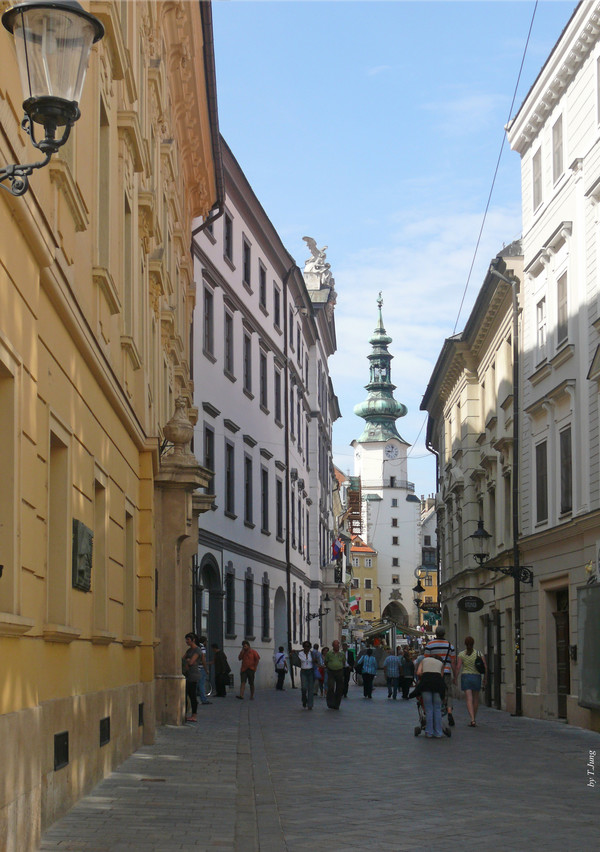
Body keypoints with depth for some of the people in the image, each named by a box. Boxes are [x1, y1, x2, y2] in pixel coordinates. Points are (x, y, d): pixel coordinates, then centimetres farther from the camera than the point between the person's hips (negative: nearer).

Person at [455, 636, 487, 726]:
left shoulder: (461, 654, -2)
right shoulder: (479, 654, 1)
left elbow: (458, 667, -10)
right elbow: (485, 667, -2)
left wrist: (455, 678, 1)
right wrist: (484, 678, 10)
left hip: (465, 677, -1)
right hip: (477, 677, 1)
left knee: (469, 699, -6)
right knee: (476, 699, 17)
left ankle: (472, 720, -22)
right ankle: (474, 719, 27)